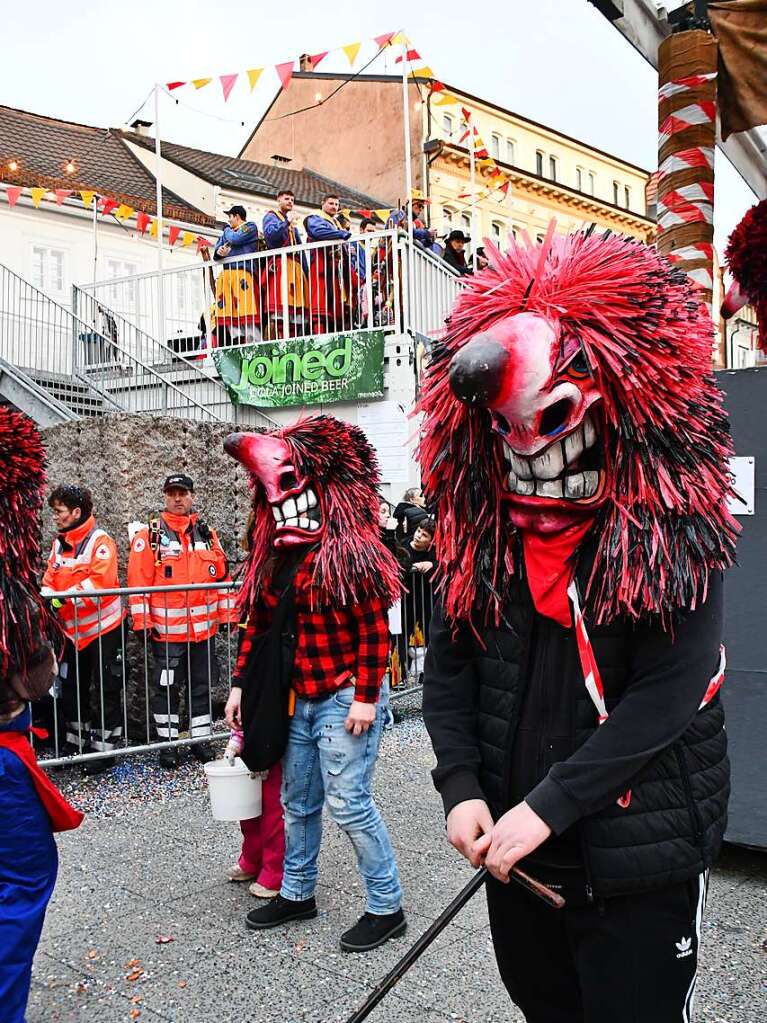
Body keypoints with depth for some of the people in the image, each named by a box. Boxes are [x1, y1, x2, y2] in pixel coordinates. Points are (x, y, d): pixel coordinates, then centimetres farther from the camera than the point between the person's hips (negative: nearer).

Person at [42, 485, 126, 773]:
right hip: (73, 630, 7)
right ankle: (77, 742, 32)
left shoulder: (100, 541, -14)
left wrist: (64, 597, -29)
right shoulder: (59, 544, 9)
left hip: (104, 627, -7)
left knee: (106, 691, 2)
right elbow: (50, 580, 9)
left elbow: (100, 582, -26)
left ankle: (104, 749, 12)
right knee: (71, 690, 17)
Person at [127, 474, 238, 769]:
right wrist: (141, 622, -11)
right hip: (166, 629, -4)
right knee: (166, 687, 4)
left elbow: (222, 576, 13)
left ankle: (200, 740, 22)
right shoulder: (149, 534, -3)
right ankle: (167, 743, 16)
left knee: (201, 685, 11)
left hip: (203, 627, 4)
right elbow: (138, 581, -7)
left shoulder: (207, 533, 10)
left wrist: (228, 614, 10)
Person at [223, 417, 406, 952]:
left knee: (348, 802, -4)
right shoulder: (277, 560, 10)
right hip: (300, 697, 8)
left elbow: (375, 632, -16)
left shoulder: (348, 556, -14)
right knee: (298, 801, 18)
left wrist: (365, 697, -19)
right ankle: (297, 893, 36)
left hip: (344, 699, -8)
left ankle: (387, 907, 13)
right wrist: (241, 685, 14)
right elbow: (260, 626, 16)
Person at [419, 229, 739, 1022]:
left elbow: (667, 696, -20)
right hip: (514, 843, 5)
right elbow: (448, 670, 1)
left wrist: (550, 804, -22)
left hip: (637, 858, -4)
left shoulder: (676, 539, -14)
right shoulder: (481, 534, -1)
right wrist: (461, 789, -10)